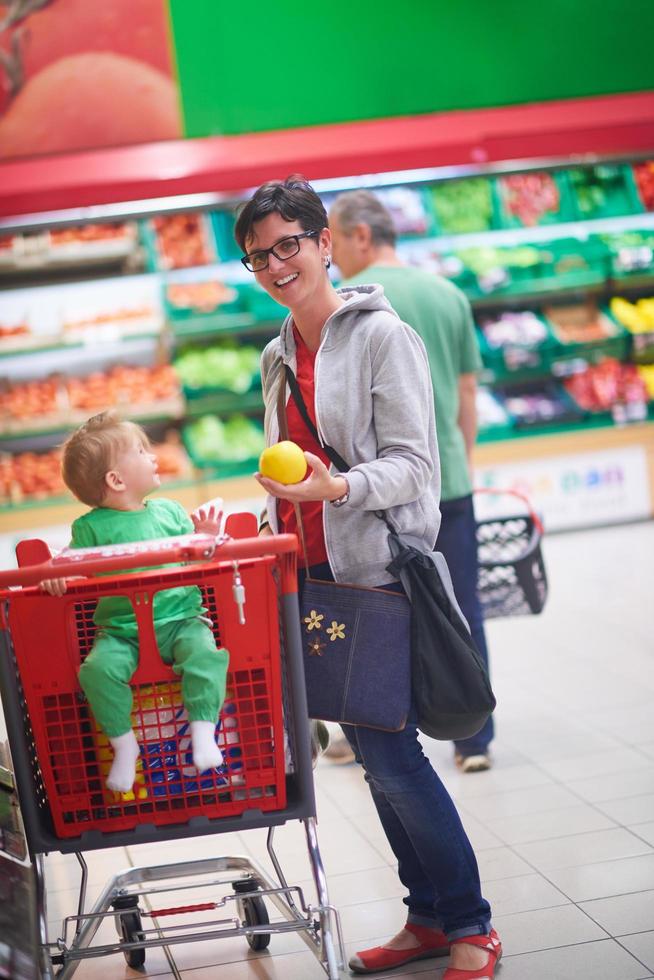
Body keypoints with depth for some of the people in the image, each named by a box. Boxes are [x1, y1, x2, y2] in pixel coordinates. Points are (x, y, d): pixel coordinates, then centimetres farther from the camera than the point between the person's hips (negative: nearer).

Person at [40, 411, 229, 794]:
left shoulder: (169, 511, 10)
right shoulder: (92, 527, 2)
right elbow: (73, 562, 0)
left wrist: (207, 535, -7)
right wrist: (55, 574, -21)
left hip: (180, 619, 1)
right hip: (120, 630, -1)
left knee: (205, 655, -28)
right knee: (99, 669, -28)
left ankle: (203, 734, -15)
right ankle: (123, 742, -8)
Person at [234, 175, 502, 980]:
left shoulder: (383, 335, -7)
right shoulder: (276, 357, 15)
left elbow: (411, 464, -12)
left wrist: (338, 487, -29)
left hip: (377, 571, -7)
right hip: (312, 574, 7)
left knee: (387, 750, -9)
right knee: (375, 753, 10)